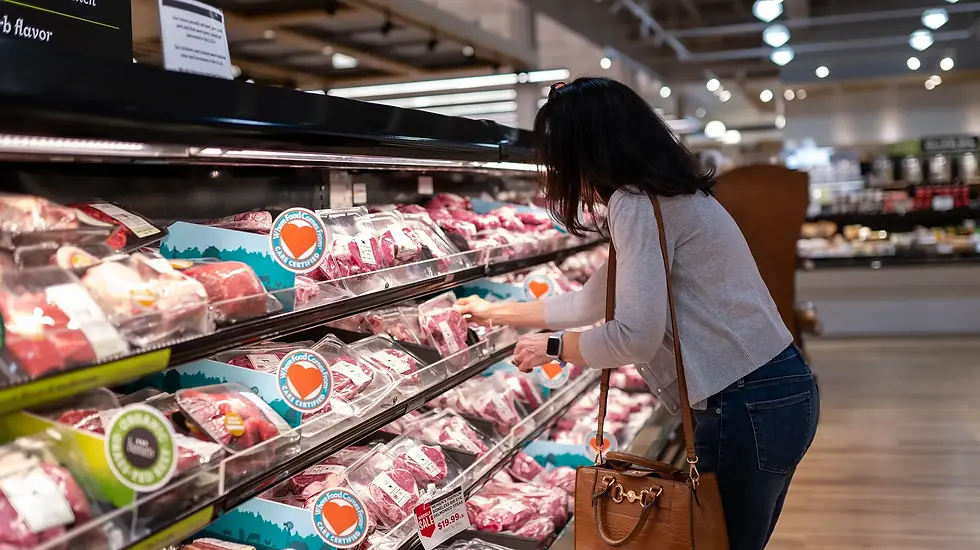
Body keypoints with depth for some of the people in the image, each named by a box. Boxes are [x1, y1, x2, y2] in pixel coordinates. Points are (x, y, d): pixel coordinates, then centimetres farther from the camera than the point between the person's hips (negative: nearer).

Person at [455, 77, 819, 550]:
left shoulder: (635, 205, -15)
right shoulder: (662, 198, 18)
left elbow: (635, 336, -23)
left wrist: (554, 347, -5)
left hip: (747, 405, -10)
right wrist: (497, 312, 35)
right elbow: (592, 301, 27)